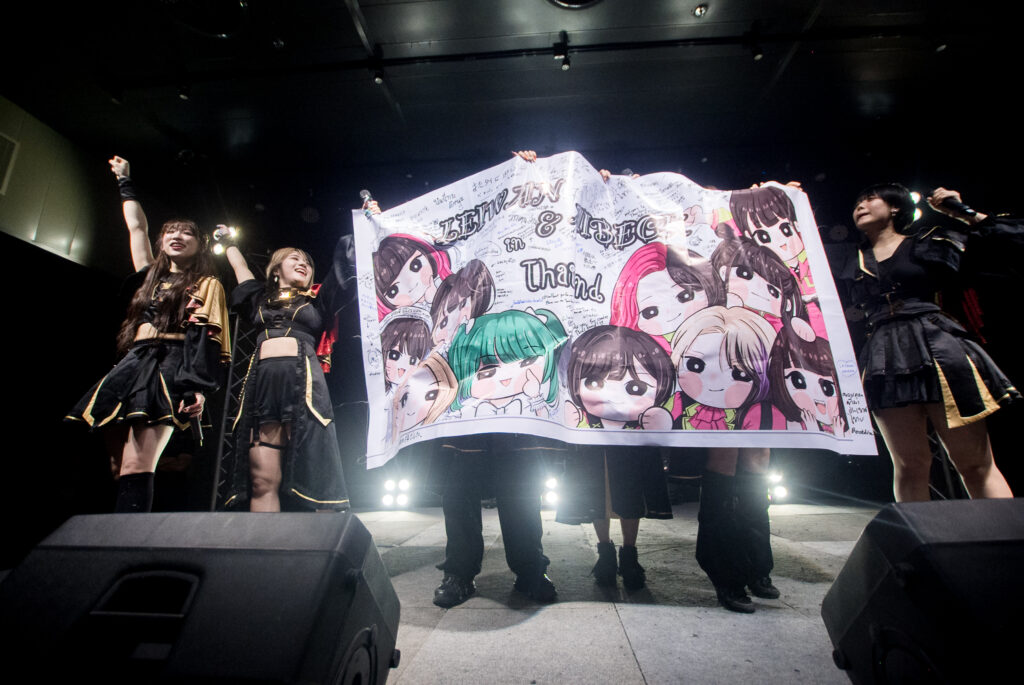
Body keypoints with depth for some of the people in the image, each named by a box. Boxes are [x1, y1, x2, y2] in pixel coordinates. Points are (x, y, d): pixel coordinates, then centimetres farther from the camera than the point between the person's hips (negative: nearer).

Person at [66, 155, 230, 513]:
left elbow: (209, 339, -4)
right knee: (121, 467, -3)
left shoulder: (207, 284, 8)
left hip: (171, 370, -6)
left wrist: (200, 388, -17)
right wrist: (125, 181, 44)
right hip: (132, 367, 6)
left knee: (137, 465, -20)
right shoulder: (152, 275, 26)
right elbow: (137, 227, 36)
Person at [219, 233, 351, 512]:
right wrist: (228, 241, 59)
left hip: (303, 381, -2)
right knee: (262, 480, -6)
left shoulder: (317, 301, 20)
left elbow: (343, 261, 21)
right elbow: (240, 267, 43)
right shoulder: (261, 299, 26)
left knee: (315, 476, -11)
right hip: (261, 382, 3)